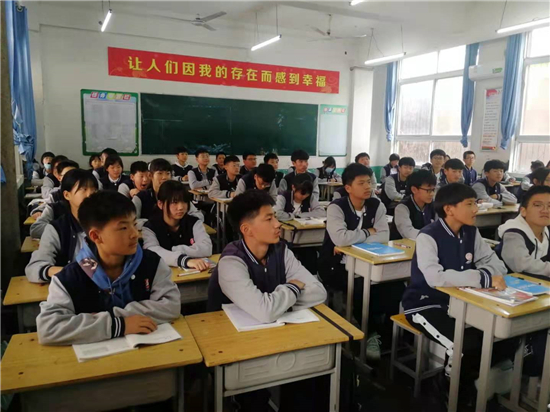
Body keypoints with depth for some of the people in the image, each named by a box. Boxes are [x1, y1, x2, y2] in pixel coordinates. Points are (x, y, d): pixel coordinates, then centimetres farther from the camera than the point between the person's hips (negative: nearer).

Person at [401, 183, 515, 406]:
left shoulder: (471, 232, 2)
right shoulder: (428, 236, -22)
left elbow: (495, 262, 6)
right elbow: (435, 277, -35)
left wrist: (490, 275, -19)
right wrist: (484, 278, -34)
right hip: (426, 305, -7)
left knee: (507, 338, -4)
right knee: (469, 345, -26)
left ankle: (467, 378, 21)